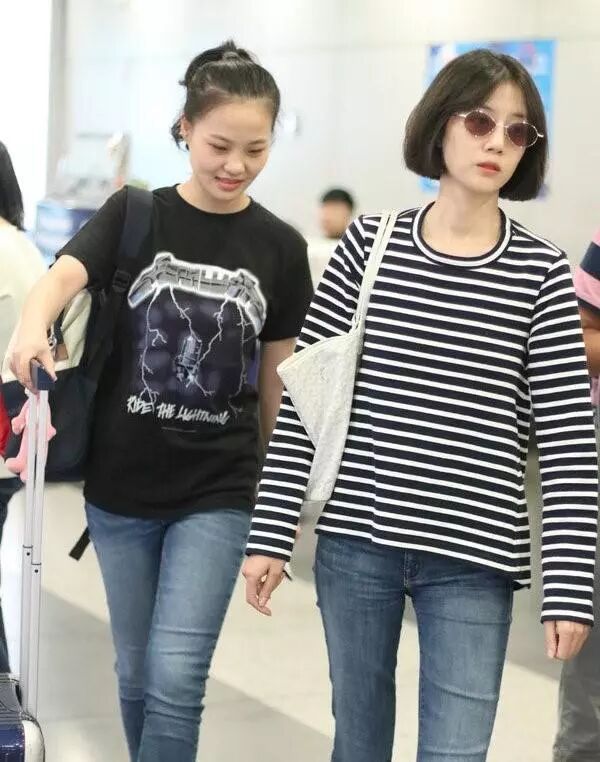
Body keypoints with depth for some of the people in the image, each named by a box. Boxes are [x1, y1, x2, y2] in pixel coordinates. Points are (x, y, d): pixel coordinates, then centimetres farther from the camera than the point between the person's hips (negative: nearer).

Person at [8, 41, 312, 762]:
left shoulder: (279, 247, 0)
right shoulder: (133, 214, -3)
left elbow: (276, 378, 7)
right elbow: (62, 276, -21)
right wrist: (32, 325, -44)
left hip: (218, 492, -1)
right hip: (121, 487, 1)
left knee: (176, 677, -10)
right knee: (136, 673, 14)